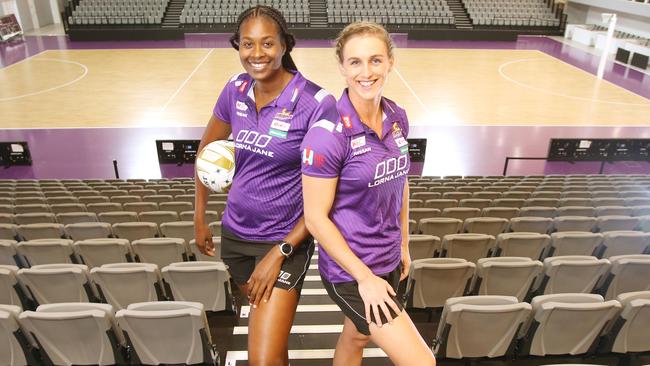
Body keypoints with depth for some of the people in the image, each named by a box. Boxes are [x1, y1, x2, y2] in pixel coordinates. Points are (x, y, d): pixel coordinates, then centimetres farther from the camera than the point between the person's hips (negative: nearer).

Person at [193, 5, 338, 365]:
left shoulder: (316, 103, -19)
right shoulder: (236, 89, -4)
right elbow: (207, 148, 12)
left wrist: (280, 252, -17)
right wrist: (199, 217, 13)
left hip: (284, 240, -5)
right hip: (235, 232, 5)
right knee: (264, 316, 27)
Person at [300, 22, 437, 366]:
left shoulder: (397, 118, -2)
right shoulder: (327, 134, -24)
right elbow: (315, 217, -19)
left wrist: (404, 245, 15)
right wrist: (365, 277, -16)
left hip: (389, 260, 7)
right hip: (349, 272, -6)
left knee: (356, 337, 27)